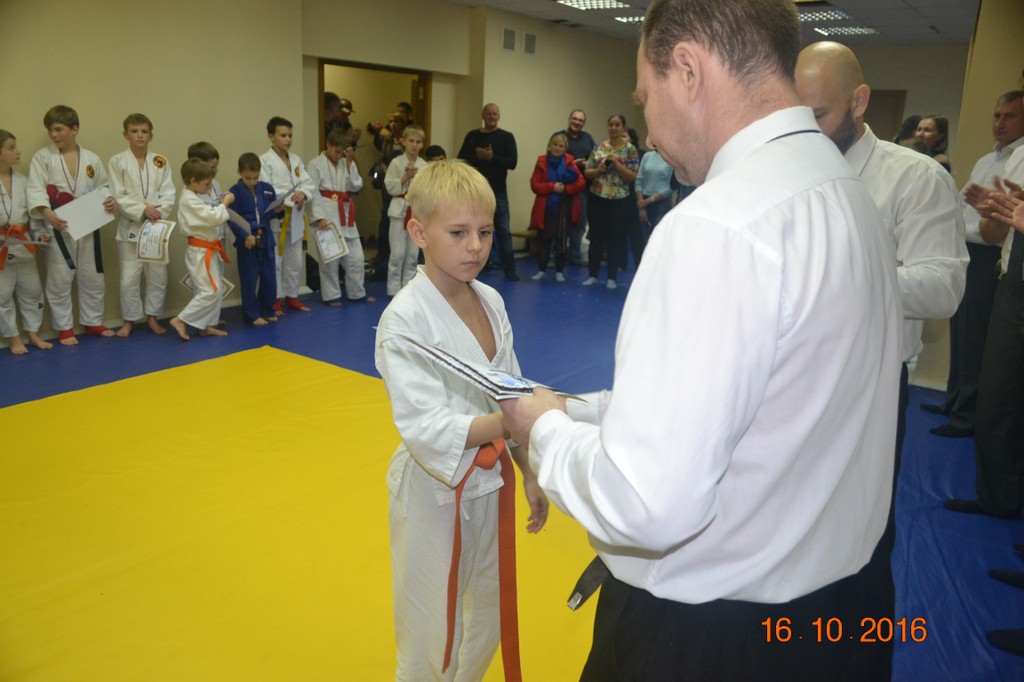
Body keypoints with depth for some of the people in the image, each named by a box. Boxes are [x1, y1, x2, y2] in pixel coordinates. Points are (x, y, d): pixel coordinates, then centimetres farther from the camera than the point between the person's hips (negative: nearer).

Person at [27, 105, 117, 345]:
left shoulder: (91, 159, 5)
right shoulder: (42, 157, -2)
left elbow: (101, 187, 10)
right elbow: (36, 189, -10)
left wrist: (109, 200, -13)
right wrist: (47, 212, -27)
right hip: (58, 228, -2)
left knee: (92, 278, 13)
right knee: (59, 281, 4)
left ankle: (93, 323, 30)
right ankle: (64, 328, 18)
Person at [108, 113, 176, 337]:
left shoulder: (160, 161, 4)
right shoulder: (117, 161, -3)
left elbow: (169, 193, 0)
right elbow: (118, 196, -7)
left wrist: (159, 213, -16)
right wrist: (143, 210, -19)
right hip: (130, 227, -2)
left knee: (158, 275, 8)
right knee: (129, 277, 2)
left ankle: (152, 317, 23)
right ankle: (129, 320, 17)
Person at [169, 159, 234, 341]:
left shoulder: (194, 197, 11)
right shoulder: (189, 200, -21)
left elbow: (208, 217, 15)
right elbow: (214, 218, -25)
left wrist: (220, 204, 2)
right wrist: (224, 204, -11)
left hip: (205, 250, 10)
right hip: (200, 252, -10)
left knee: (216, 290, 14)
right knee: (211, 291, -10)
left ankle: (206, 326, 21)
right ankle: (180, 320, -6)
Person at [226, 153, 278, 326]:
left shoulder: (267, 189, 5)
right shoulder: (235, 192, -8)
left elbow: (272, 212, 15)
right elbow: (231, 219, -13)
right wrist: (245, 236, -22)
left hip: (266, 239, 4)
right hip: (246, 241, -4)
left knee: (269, 277, 11)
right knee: (249, 279, 2)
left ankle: (267, 310, 27)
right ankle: (252, 315, 14)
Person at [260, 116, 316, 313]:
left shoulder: (296, 159, 11)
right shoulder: (264, 160, -9)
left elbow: (309, 183, 5)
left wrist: (303, 193, -17)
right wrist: (290, 197, -23)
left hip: (295, 218, 6)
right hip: (275, 218, -6)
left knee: (295, 261, 14)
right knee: (275, 261, -1)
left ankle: (292, 297, 28)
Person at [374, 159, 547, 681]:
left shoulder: (491, 301, -1)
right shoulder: (405, 319, -21)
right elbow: (426, 428, -27)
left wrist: (529, 473, 8)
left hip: (491, 482, 6)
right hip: (434, 491, -6)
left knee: (487, 622, 25)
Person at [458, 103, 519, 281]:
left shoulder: (506, 137, 2)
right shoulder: (472, 136, 8)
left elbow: (512, 162, -9)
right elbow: (461, 160, 2)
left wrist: (492, 157, -18)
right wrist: (477, 156, -15)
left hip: (498, 191, -2)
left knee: (503, 230, -1)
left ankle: (510, 269, 3)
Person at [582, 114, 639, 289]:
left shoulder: (630, 149, -2)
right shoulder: (598, 147, 7)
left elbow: (632, 177, -9)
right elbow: (587, 173, 7)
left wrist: (616, 162, -17)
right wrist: (598, 170, -13)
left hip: (619, 201, -3)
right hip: (596, 199, 3)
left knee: (615, 238, 3)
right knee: (596, 237, 8)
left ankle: (612, 278, 12)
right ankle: (592, 275, 18)